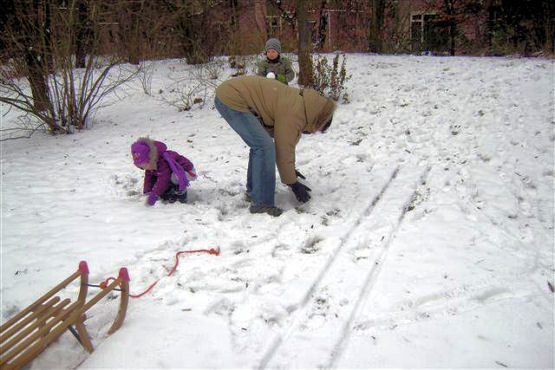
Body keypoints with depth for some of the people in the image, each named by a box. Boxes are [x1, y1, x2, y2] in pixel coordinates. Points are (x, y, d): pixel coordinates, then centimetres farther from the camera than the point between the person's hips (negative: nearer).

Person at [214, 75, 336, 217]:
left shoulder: (299, 101, 12)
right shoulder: (293, 113, -17)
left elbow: (287, 142, 21)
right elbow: (284, 150, -12)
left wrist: (289, 170, 28)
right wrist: (292, 183, -2)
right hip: (231, 99, -11)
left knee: (259, 144, 18)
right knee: (265, 146, -15)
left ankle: (253, 190, 29)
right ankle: (261, 204, -10)